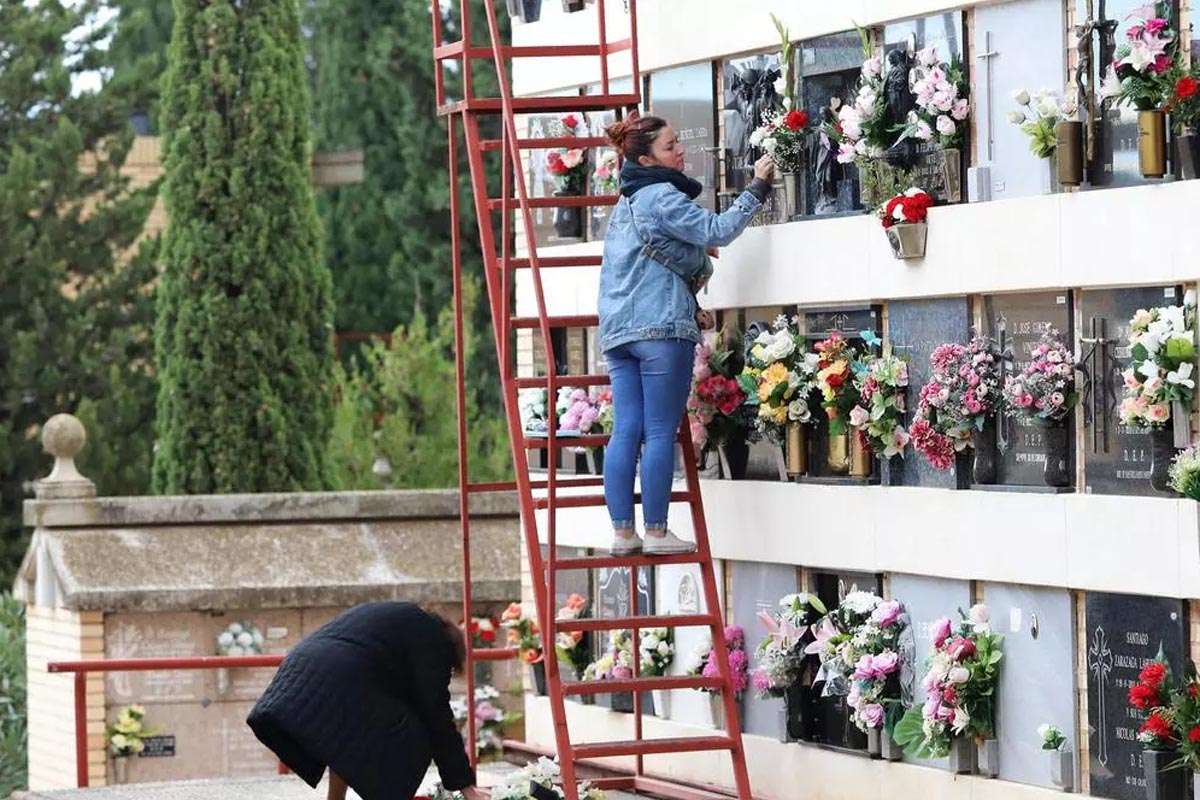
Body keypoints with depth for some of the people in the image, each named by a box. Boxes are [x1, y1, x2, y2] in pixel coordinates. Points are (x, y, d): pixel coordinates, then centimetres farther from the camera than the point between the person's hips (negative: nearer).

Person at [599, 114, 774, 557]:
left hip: (619, 329, 9)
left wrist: (689, 308, 24)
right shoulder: (662, 197, -7)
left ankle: (622, 532, 1)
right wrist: (756, 188, -9)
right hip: (660, 326, -9)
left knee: (626, 431, 3)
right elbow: (717, 230, -15)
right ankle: (656, 532, -5)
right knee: (661, 433, -5)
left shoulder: (627, 201, 22)